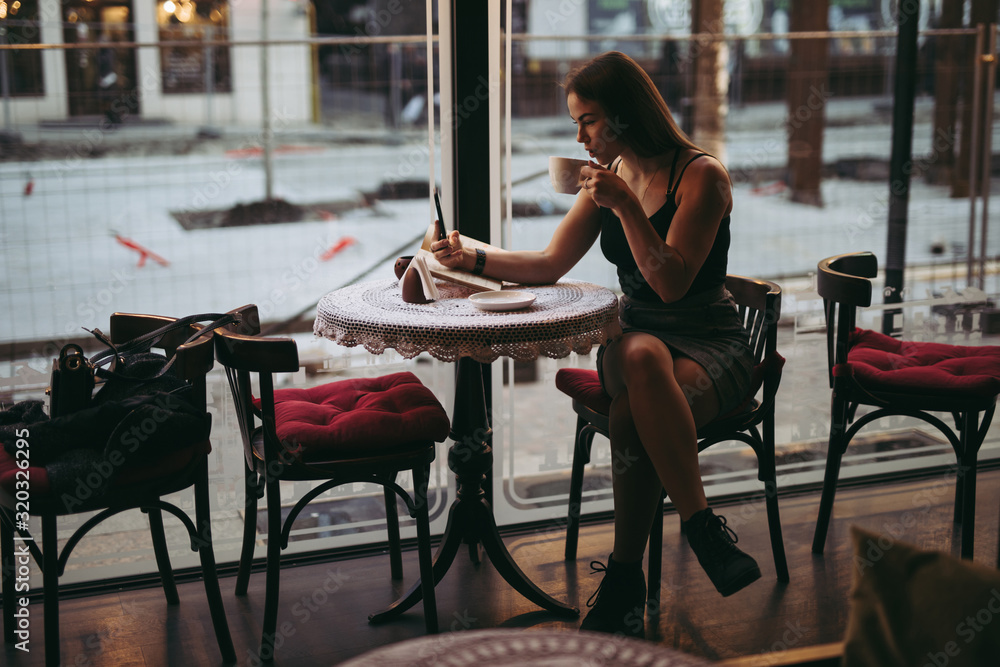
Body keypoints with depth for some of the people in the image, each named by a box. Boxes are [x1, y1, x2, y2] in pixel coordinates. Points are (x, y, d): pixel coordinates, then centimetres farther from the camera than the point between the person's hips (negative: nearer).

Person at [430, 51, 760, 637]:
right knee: (642, 359, -36)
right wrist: (473, 258, 1)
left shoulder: (701, 175, -9)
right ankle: (704, 529, -31)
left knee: (634, 417, -37)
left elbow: (672, 283, -19)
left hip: (710, 342, -4)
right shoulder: (609, 175, 10)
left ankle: (625, 580, -24)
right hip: (633, 337, 4)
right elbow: (550, 264, 12)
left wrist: (625, 205, -23)